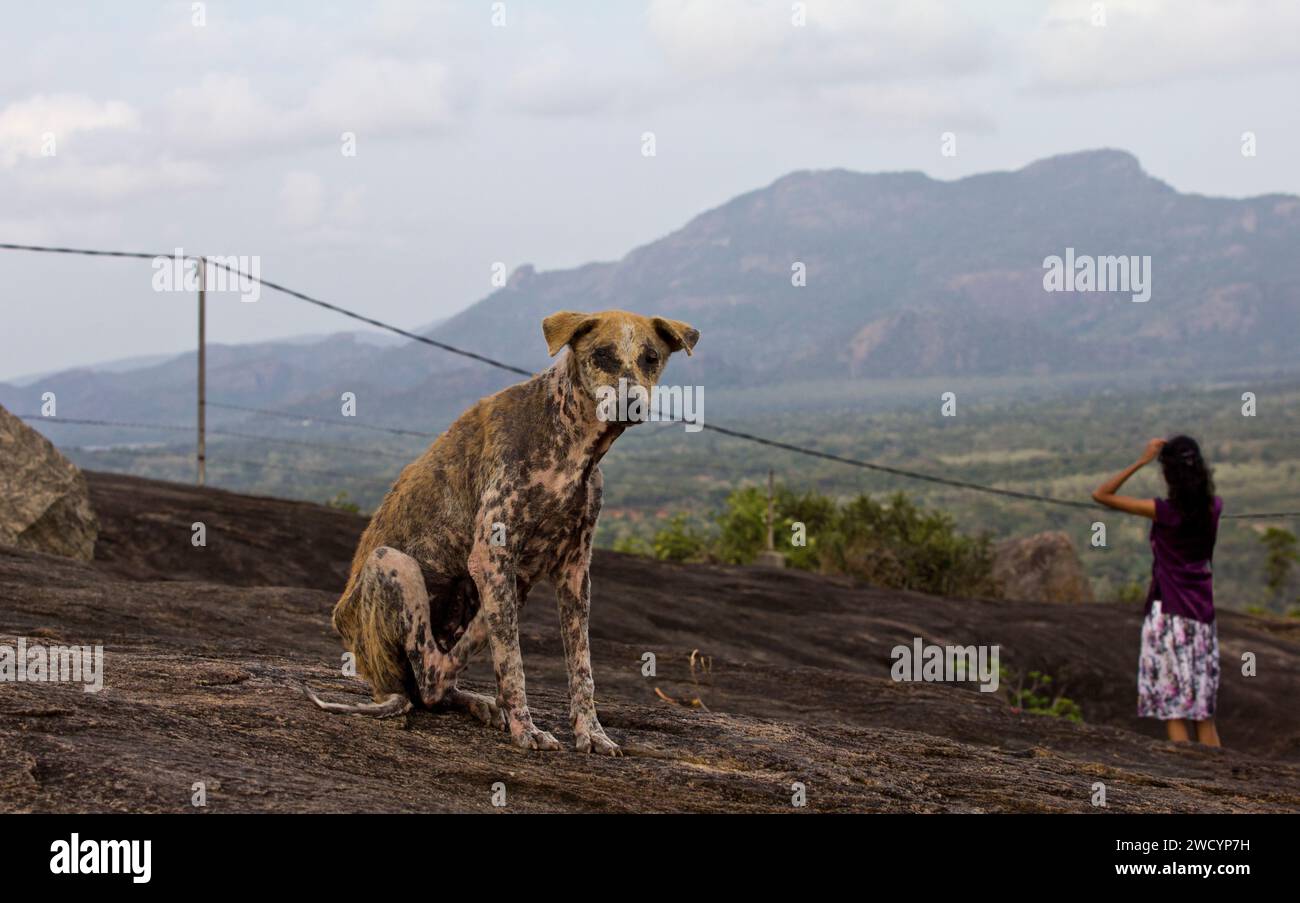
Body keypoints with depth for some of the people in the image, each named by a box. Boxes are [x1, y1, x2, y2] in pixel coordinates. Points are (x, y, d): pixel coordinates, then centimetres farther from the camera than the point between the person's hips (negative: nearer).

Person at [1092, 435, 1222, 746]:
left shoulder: (1164, 511, -14)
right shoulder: (1213, 508, 1)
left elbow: (1101, 494, -10)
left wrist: (1141, 461, -10)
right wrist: (1189, 459, 15)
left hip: (1168, 614, -5)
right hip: (1203, 616, 5)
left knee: (1173, 710, -3)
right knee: (1204, 713, 11)